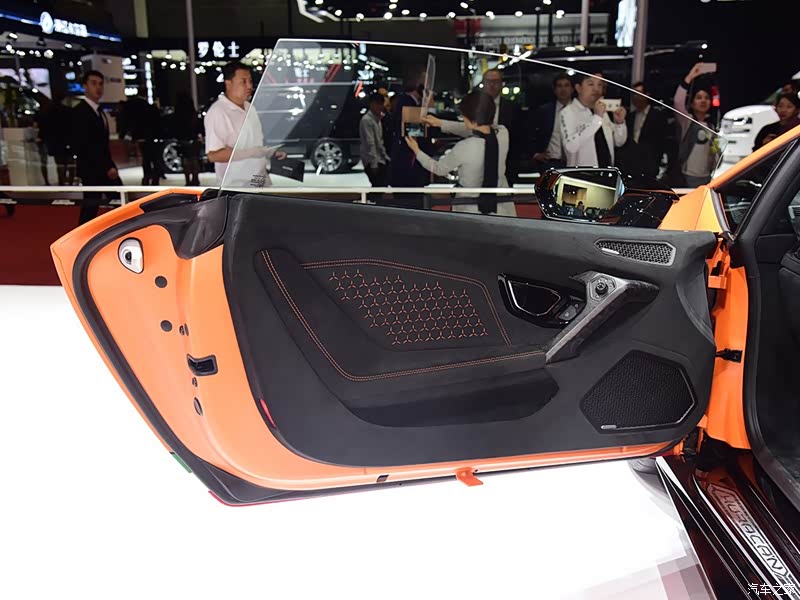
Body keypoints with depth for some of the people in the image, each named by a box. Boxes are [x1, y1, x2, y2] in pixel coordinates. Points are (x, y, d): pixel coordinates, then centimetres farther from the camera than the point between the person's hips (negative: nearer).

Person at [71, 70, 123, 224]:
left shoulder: (98, 110, 14)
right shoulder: (80, 111, -14)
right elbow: (83, 146, -20)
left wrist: (109, 165, 5)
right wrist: (106, 167, -19)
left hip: (105, 167, 9)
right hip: (91, 169, -9)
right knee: (90, 208, -4)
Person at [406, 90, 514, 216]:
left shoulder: (464, 147, -20)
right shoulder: (503, 133, -7)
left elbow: (439, 169, -2)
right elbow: (477, 130, 12)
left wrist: (416, 150, 12)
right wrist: (441, 123, 19)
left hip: (470, 210, -3)